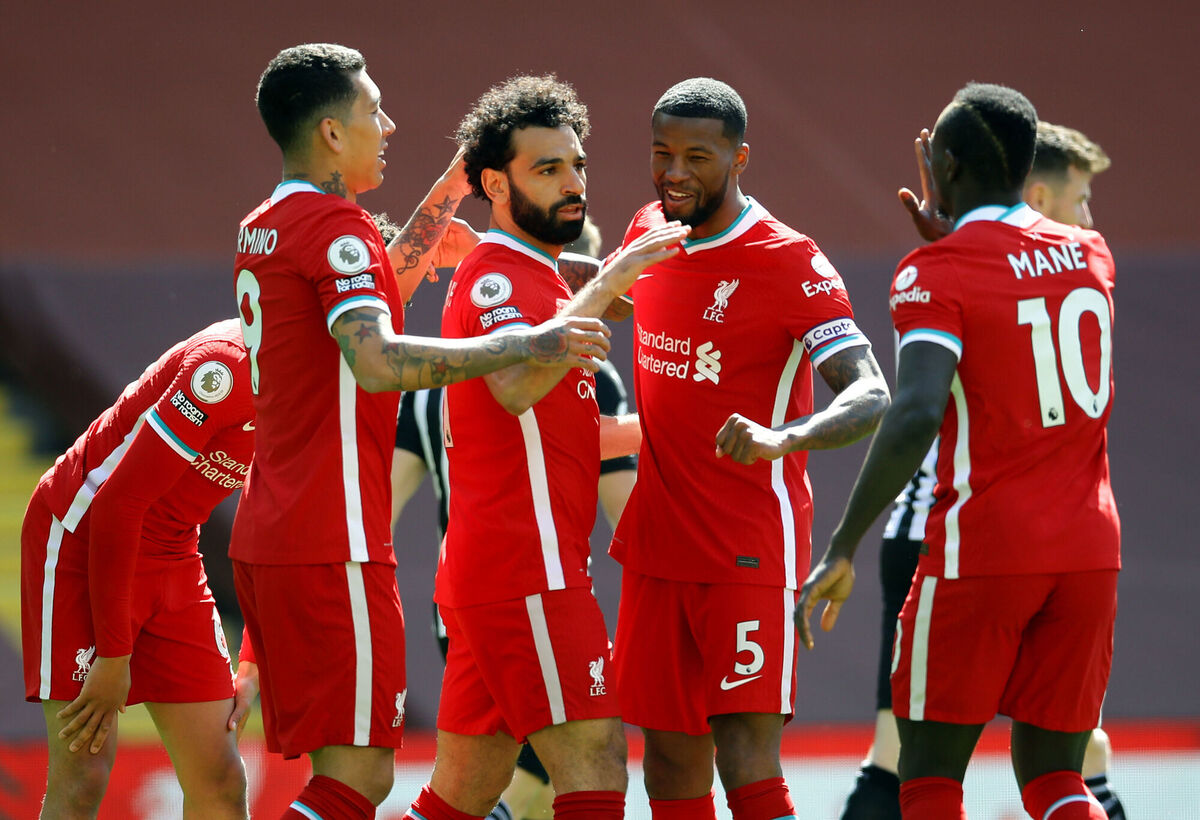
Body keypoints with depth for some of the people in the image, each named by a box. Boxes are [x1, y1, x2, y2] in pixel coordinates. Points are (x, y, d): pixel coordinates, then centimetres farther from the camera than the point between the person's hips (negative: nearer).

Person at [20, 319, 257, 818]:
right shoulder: (226, 366, -26)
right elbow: (117, 503, -25)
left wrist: (252, 670, 3)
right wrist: (114, 655, -21)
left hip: (173, 559, 8)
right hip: (83, 545, -8)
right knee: (82, 779, -13)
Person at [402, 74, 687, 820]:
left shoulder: (536, 280, 22)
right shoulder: (495, 279, -11)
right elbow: (514, 385, -32)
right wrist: (606, 285, -33)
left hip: (486, 575, 10)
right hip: (527, 570, -10)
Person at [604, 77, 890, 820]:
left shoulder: (791, 264, -13)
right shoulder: (649, 235, 8)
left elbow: (870, 398, -23)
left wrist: (783, 439, -41)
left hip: (749, 553, -7)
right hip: (656, 549, 7)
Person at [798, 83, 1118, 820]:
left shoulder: (936, 275, -9)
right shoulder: (1090, 255, 10)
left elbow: (916, 416, -23)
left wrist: (842, 550, -20)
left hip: (981, 547, -5)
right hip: (1088, 551, 5)